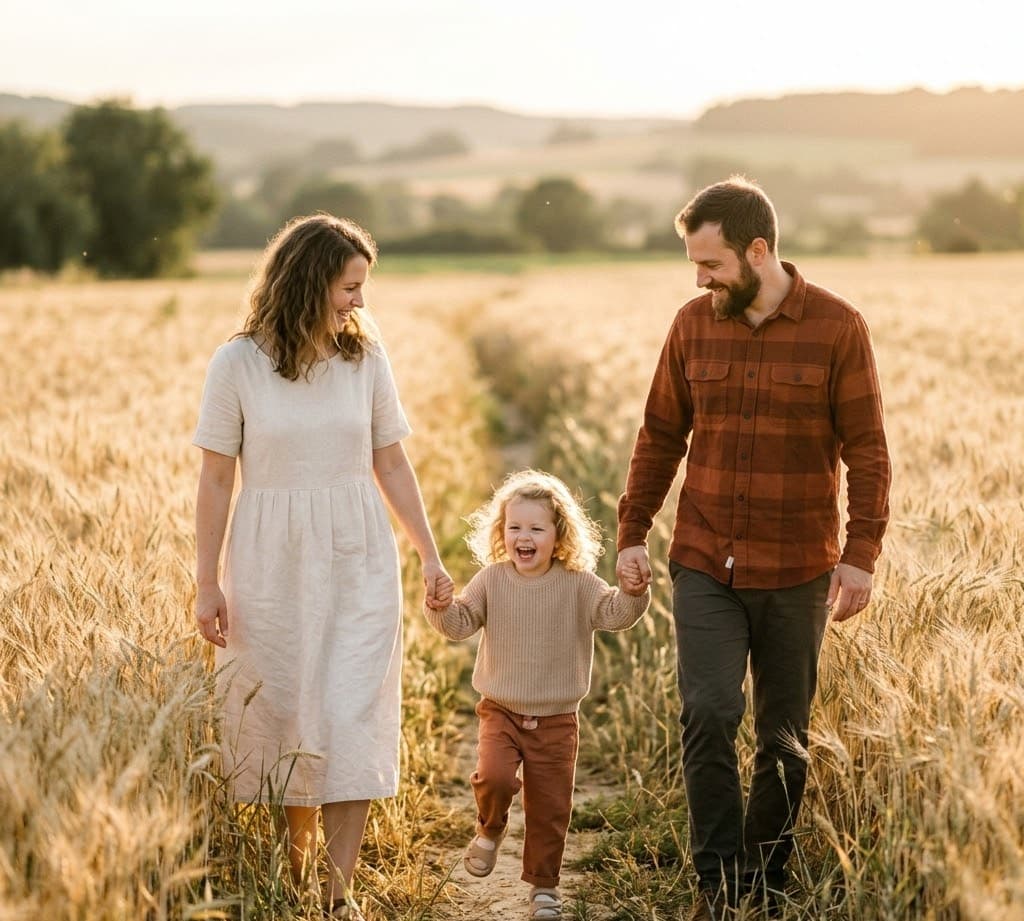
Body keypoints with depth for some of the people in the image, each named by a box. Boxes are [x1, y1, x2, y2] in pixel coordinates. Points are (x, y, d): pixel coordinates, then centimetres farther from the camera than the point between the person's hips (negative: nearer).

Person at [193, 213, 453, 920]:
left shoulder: (365, 356, 1)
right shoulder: (239, 363, -6)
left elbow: (392, 464, 7)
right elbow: (217, 478, -2)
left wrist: (431, 557, 5)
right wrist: (207, 583, -3)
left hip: (359, 564, 2)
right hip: (272, 566, -1)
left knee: (353, 724, -3)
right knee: (285, 717, 8)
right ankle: (294, 855, 28)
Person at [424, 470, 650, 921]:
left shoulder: (577, 584, -6)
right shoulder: (491, 580, -2)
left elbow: (614, 614, -15)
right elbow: (459, 624, -2)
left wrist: (633, 592, -35)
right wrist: (441, 605, -22)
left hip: (556, 718, 0)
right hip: (501, 711, 0)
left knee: (550, 807, 7)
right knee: (494, 776, -25)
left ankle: (543, 884, 27)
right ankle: (490, 830, 9)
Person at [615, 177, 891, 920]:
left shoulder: (838, 328, -7)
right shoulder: (694, 324, 2)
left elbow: (867, 451, -7)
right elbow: (660, 436, 9)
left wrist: (862, 554, -14)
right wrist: (632, 534, 5)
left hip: (797, 573, -1)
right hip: (705, 566, 2)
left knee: (784, 735, 9)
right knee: (709, 717, -9)